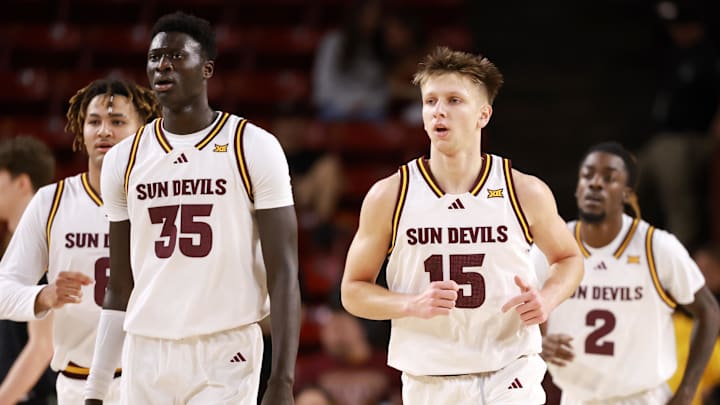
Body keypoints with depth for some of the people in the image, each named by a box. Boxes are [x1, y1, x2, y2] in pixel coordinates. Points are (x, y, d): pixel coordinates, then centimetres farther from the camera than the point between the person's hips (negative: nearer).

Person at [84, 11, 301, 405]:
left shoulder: (254, 148, -4)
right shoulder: (124, 159, 9)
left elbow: (283, 274, -6)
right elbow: (120, 288, 14)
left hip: (225, 355, -4)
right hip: (146, 355, 4)